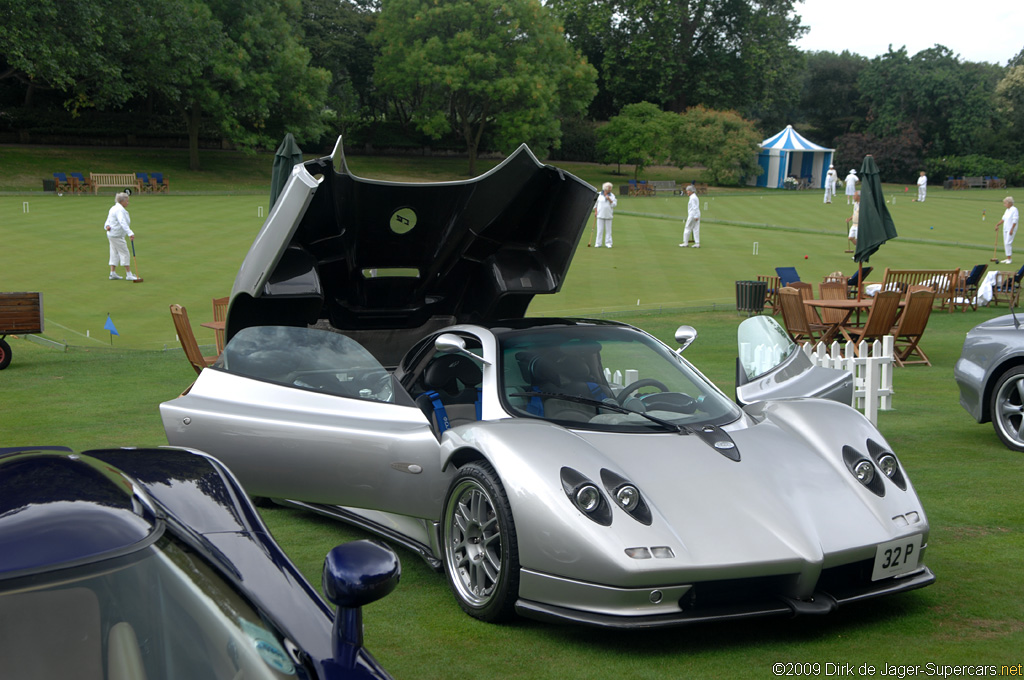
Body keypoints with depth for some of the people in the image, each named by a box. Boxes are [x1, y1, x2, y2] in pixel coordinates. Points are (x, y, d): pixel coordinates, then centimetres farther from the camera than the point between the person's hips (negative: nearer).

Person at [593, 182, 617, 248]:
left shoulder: (612, 195, 6)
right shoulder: (599, 195, 1)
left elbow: (614, 204, 0)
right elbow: (596, 203, 7)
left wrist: (609, 199, -13)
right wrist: (595, 212, 2)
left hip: (608, 215, 2)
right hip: (600, 215, -2)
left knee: (608, 229, 2)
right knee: (600, 229, -3)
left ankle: (608, 243, 7)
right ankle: (598, 243, 1)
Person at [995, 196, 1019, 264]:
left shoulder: (1014, 209, -12)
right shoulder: (1007, 210, 14)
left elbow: (1015, 220, -16)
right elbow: (1003, 219, 18)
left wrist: (1012, 229, -20)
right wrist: (998, 224, 5)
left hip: (1011, 229, -9)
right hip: (1005, 229, 9)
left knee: (1008, 243, -14)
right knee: (1005, 244, 8)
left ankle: (1010, 258, -12)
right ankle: (1008, 259, 13)